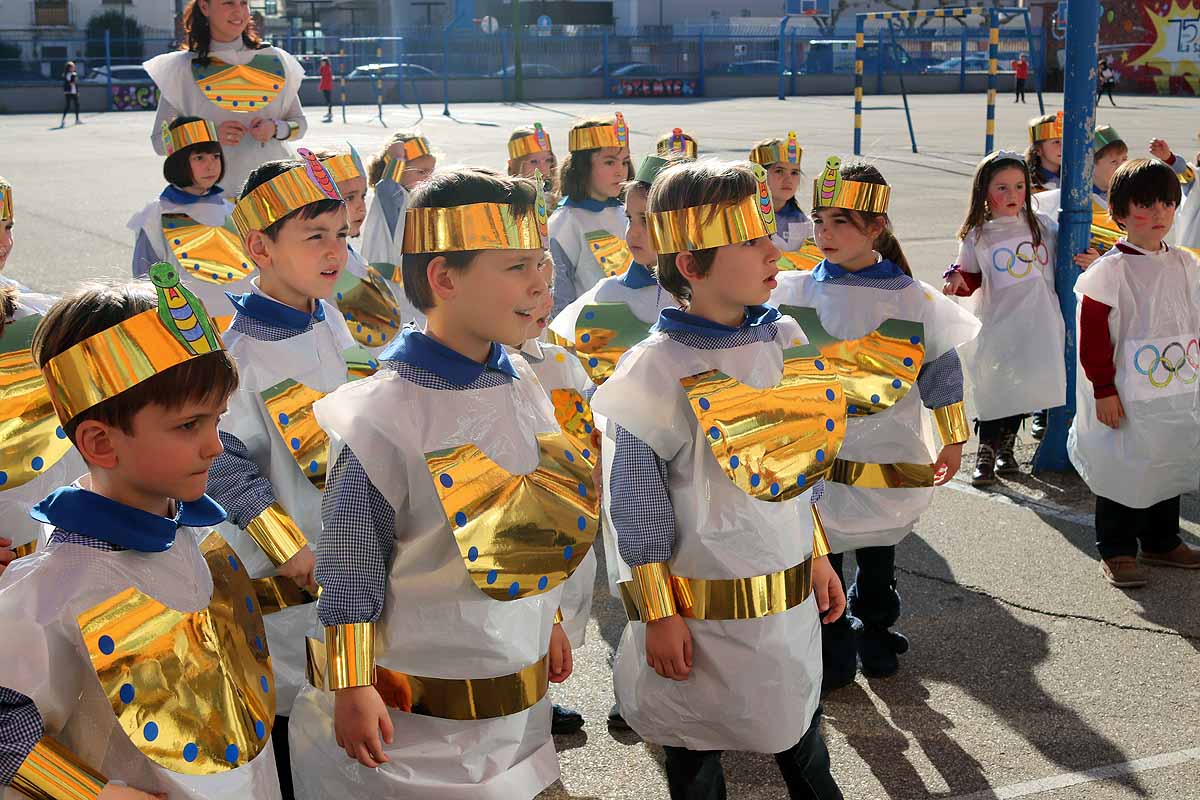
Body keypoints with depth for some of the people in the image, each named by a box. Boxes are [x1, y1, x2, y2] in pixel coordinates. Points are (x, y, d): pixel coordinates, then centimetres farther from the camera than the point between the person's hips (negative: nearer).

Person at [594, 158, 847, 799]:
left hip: (792, 595, 5)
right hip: (705, 613, -5)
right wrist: (659, 615, -10)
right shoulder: (654, 371, -19)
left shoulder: (785, 338, -1)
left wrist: (817, 557, 14)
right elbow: (637, 505, -13)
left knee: (799, 730, 22)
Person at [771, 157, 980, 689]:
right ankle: (833, 647, 23)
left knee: (878, 555, 17)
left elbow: (942, 367, 1)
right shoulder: (797, 292, -4)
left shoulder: (911, 299, -7)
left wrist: (953, 441, 4)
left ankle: (874, 631, 38)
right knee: (821, 557, 6)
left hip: (888, 458, 0)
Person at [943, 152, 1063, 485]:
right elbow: (972, 279, 7)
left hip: (1037, 325, 2)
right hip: (997, 324, -2)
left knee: (1026, 386, 10)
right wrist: (957, 278, -13)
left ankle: (1006, 446, 30)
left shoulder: (1043, 226, 3)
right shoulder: (977, 236, -1)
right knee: (993, 388, -1)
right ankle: (985, 452, 17)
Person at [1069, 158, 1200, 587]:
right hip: (1128, 397, -6)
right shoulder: (1109, 270, -13)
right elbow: (1092, 334, -13)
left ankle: (1162, 541, 32)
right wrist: (1103, 390, -15)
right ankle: (1117, 551, 15)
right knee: (1122, 471, 2)